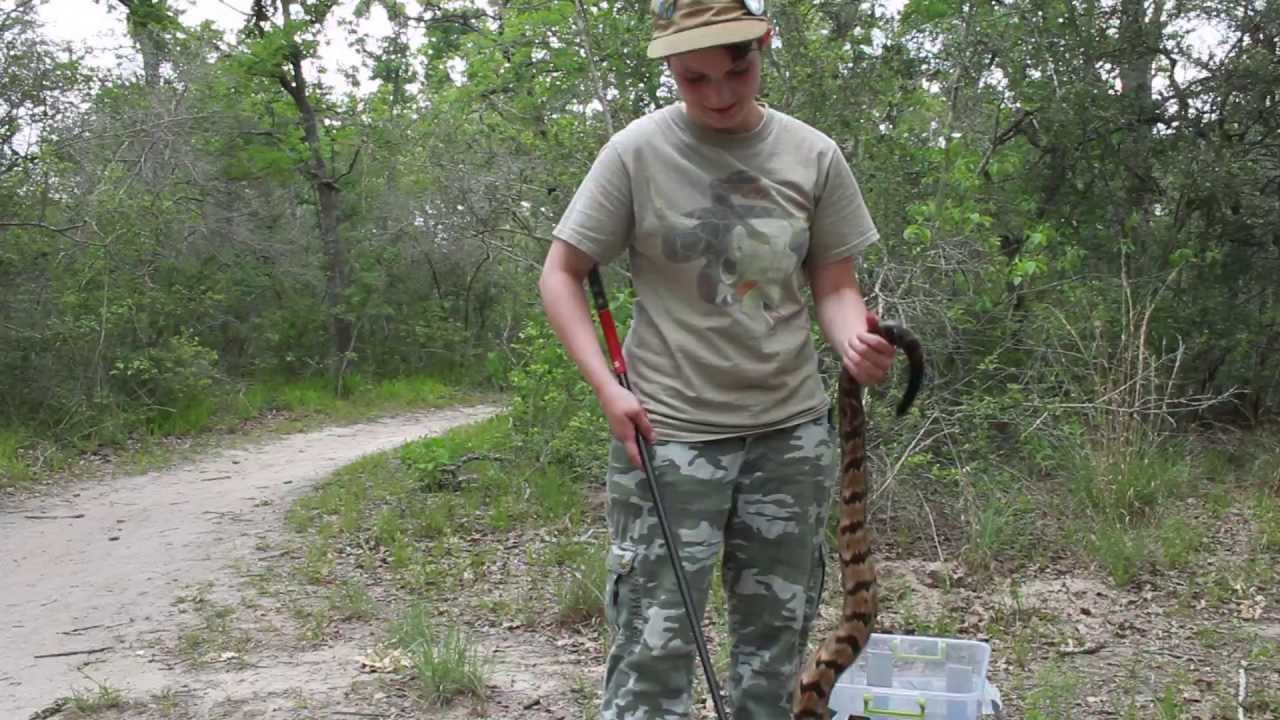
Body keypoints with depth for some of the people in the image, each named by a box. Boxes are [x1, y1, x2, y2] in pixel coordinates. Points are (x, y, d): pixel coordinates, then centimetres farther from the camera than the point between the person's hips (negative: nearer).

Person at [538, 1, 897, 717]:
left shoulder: (814, 155, 0)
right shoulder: (638, 152, -7)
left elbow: (836, 286, 6)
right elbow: (561, 273, -1)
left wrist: (855, 341, -16)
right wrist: (607, 386, -13)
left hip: (794, 431, 3)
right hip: (668, 433, -3)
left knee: (776, 641, 15)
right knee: (653, 646, -4)